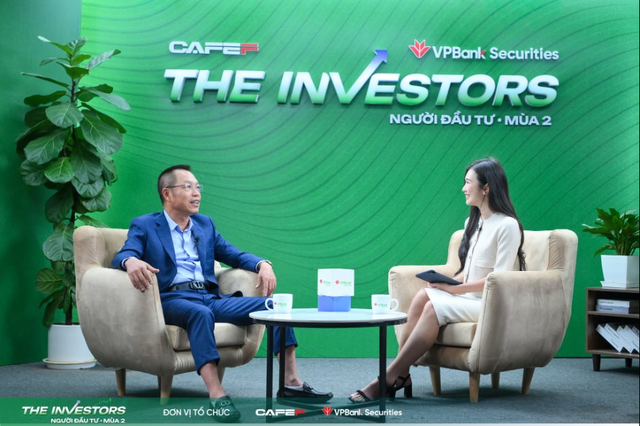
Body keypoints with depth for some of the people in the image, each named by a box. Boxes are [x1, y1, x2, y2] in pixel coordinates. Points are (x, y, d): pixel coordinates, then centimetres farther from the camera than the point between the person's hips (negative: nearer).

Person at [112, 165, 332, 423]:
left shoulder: (205, 224, 22)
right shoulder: (144, 226, 6)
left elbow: (234, 255, 20)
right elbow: (122, 256, -9)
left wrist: (263, 264, -2)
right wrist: (131, 262, -36)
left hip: (211, 298, 6)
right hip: (172, 299, -5)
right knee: (200, 312, -40)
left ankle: (291, 383, -14)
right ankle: (216, 395, -47)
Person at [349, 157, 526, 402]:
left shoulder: (507, 226, -11)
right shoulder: (473, 222, 15)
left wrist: (457, 288, -21)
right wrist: (448, 282, -4)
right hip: (468, 298, 7)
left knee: (435, 307, -29)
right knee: (423, 297, -20)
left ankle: (387, 380, -27)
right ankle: (401, 376, -24)